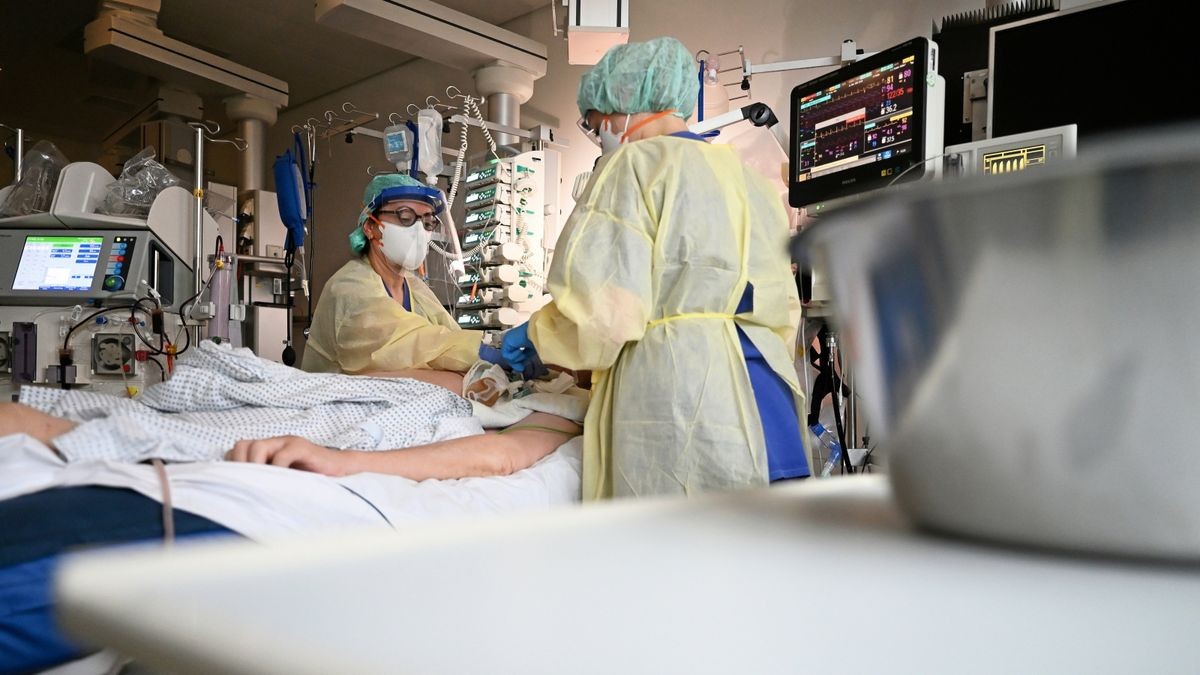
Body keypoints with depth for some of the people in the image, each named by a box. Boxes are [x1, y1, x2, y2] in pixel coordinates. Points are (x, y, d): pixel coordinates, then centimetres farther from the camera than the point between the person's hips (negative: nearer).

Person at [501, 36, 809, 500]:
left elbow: (604, 307, -12)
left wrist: (536, 334, 6)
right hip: (767, 398, 8)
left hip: (678, 396, -8)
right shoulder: (748, 177, 21)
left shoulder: (638, 161, -1)